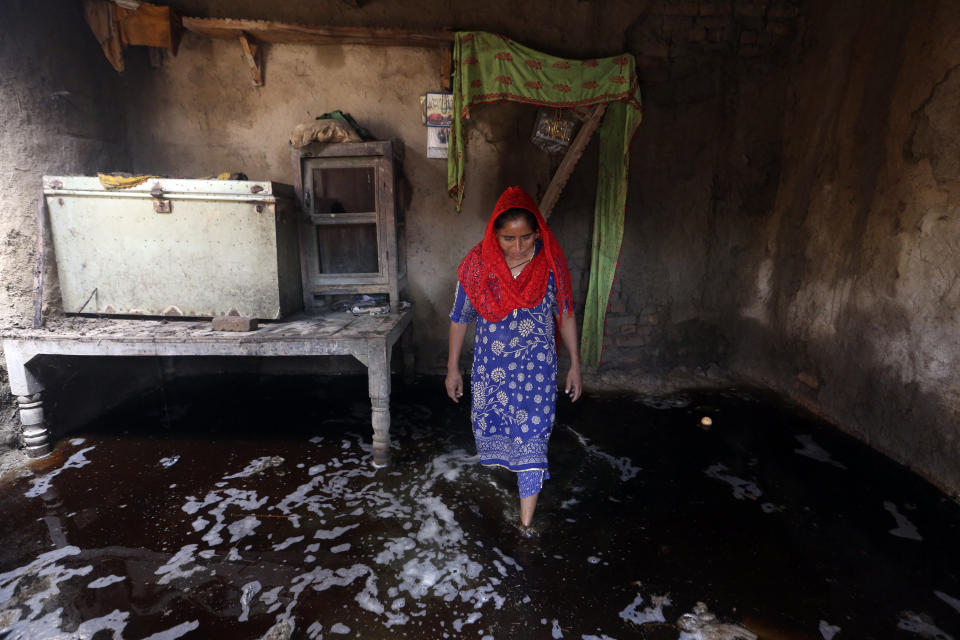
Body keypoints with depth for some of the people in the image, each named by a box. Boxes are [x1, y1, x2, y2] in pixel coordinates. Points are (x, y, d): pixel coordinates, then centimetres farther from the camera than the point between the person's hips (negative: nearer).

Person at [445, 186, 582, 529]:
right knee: (491, 429, 19)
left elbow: (566, 314, 0)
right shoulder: (477, 263, -12)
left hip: (536, 368, -1)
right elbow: (459, 317, -1)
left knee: (531, 439, 0)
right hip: (490, 367, 2)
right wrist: (453, 369, 3)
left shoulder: (551, 262, -11)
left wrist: (575, 365, 3)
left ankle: (526, 524, 13)